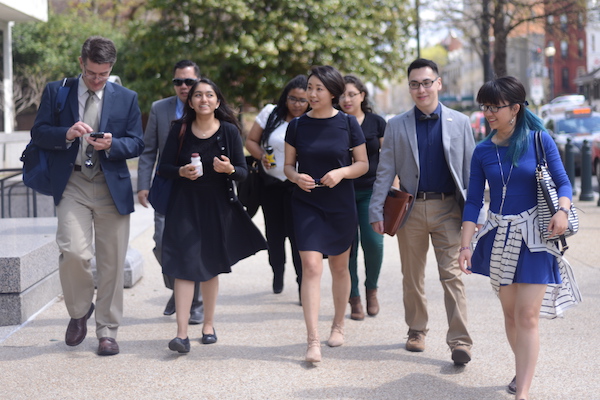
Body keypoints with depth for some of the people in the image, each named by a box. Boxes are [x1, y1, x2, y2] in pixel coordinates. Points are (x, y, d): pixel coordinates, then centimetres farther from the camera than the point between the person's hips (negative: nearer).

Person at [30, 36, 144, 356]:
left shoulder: (126, 98, 9)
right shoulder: (56, 92, 7)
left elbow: (137, 144, 6)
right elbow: (38, 133, 5)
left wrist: (112, 144, -14)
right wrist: (66, 134, -15)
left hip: (112, 186, 1)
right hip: (72, 184, -1)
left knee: (112, 262, 3)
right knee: (73, 251, -17)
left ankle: (107, 331, 15)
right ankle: (80, 311, 12)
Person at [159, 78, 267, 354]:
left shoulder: (229, 131, -3)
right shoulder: (180, 130, -2)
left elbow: (243, 171, -1)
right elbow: (164, 167, 1)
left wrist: (229, 169, -23)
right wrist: (182, 172, -20)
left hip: (217, 206, 1)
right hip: (185, 205, -1)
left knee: (210, 267, 11)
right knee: (185, 265, -10)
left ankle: (208, 324, 27)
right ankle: (182, 334, -12)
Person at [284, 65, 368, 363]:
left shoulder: (348, 123, -3)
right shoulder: (297, 126, 0)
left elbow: (363, 164, 2)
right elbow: (288, 165, 7)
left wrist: (341, 172, -17)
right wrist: (296, 177, -15)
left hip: (341, 204, 0)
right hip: (306, 204, 0)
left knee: (339, 267, 13)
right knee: (311, 267, -11)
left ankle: (338, 325, 34)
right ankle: (313, 340, -12)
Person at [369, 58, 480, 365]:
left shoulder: (459, 122, 4)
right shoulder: (396, 126, 6)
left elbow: (470, 168, 4)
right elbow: (385, 171, 4)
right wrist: (376, 211, -3)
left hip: (448, 209, -1)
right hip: (410, 210, 2)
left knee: (452, 275, -6)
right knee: (412, 277, 10)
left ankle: (459, 340, -3)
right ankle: (416, 330, 27)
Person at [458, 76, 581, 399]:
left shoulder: (539, 141, -7)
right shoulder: (482, 151, 1)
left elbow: (562, 183, -4)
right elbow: (474, 201, 2)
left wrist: (562, 210, -24)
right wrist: (465, 245, -5)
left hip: (534, 237, -4)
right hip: (499, 237, 4)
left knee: (527, 315, -9)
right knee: (510, 312, 13)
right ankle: (522, 372, 34)